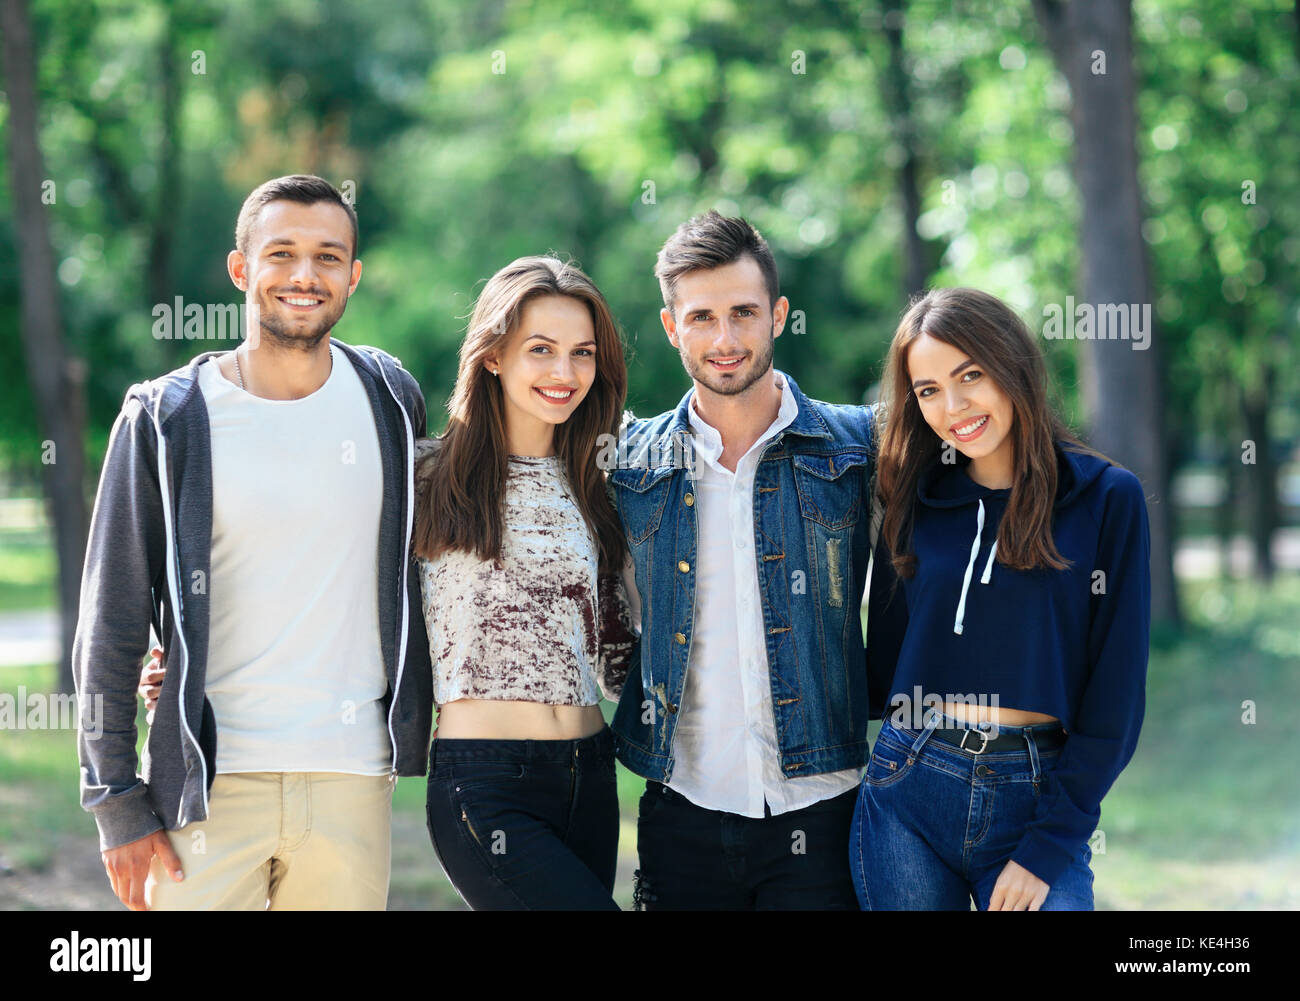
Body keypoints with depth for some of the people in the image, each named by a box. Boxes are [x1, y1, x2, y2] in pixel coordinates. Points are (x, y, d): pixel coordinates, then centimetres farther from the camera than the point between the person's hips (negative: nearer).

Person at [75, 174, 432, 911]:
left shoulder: (390, 398, 6)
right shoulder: (167, 420, -2)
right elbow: (110, 625, -1)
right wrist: (119, 807, -4)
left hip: (353, 780, 2)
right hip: (209, 784, -2)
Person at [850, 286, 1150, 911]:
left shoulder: (1108, 499, -3)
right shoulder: (916, 501, 7)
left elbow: (1116, 692, -6)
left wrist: (1050, 845, -9)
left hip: (1038, 797, -2)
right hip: (908, 791, 3)